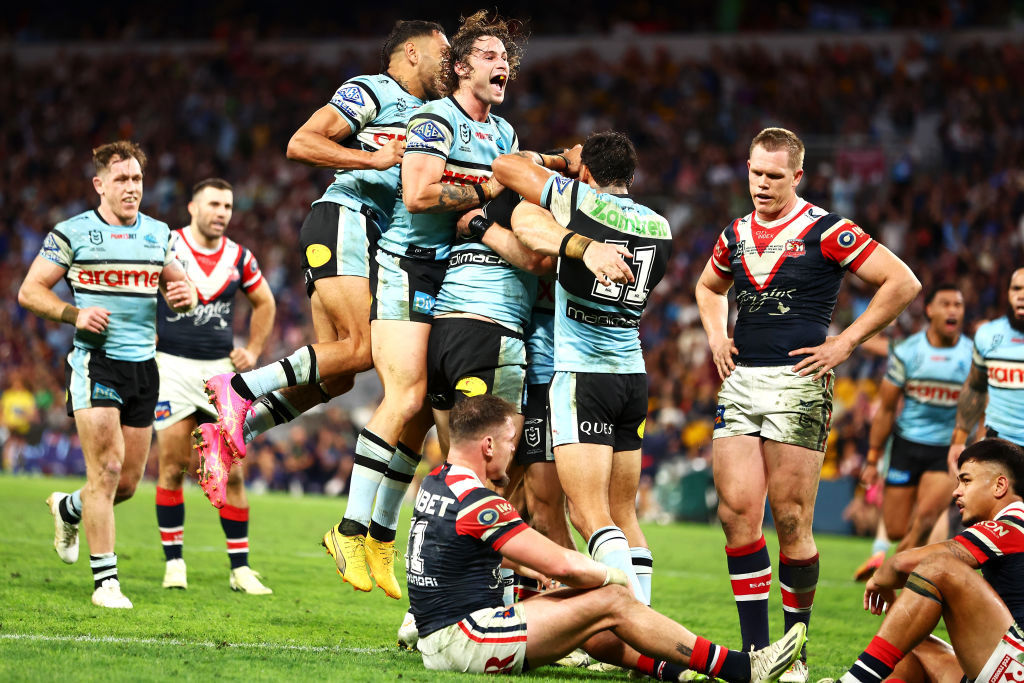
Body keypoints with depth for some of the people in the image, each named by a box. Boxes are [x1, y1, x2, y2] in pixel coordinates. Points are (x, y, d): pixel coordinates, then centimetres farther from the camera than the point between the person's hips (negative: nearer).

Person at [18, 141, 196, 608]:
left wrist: (184, 295, -3)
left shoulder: (158, 233, 11)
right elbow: (30, 291, 0)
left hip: (143, 364, 5)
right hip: (95, 360, -5)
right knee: (106, 469, -14)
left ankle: (68, 509, 39)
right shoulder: (72, 233, -2)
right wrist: (75, 314, -16)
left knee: (128, 481, 7)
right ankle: (105, 580, -8)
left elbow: (176, 283, 22)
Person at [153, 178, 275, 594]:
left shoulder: (239, 258, 8)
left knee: (232, 473, 0)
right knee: (173, 466, -3)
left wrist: (253, 351, 14)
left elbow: (264, 303, 23)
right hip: (172, 367, -3)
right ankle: (174, 563, 7)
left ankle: (240, 568, 5)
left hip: (220, 369, 3)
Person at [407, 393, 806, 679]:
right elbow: (563, 564, -19)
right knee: (611, 602, -8)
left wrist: (534, 569, 28)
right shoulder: (477, 501, -19)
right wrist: (612, 575, -1)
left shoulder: (436, 483, 12)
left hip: (436, 634, 10)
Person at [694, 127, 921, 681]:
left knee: (791, 522, -6)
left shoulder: (825, 231, -4)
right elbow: (708, 287, 36)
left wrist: (845, 343, -6)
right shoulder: (735, 236, 14)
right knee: (737, 513, -4)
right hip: (740, 382, 5)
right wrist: (716, 337, 18)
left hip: (796, 384, -5)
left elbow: (903, 283, -6)